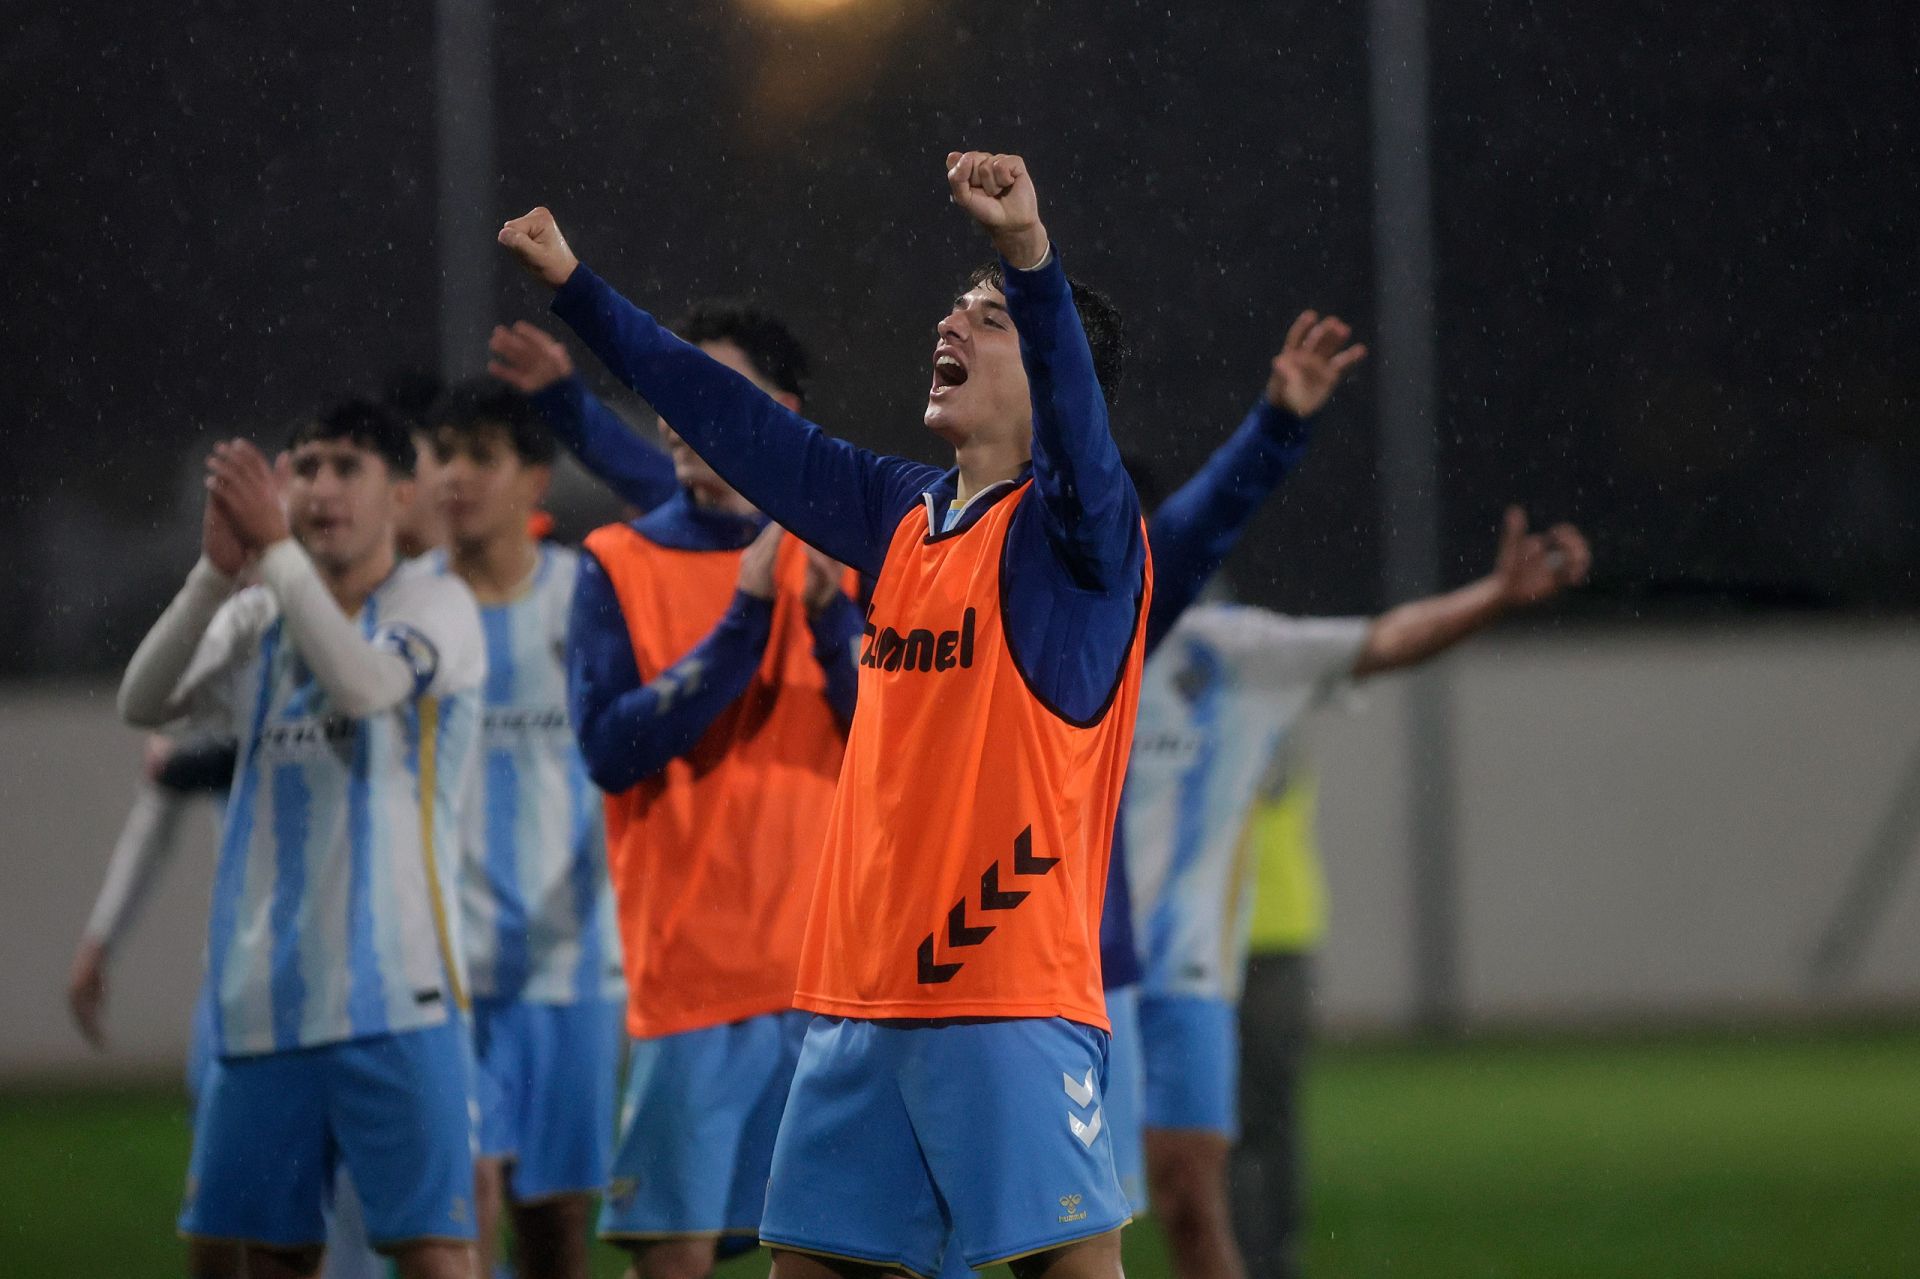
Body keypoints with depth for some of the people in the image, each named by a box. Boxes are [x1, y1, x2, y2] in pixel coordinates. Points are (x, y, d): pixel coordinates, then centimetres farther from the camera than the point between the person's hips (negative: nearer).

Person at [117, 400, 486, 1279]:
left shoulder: (437, 606, -2)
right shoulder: (257, 621, 14)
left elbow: (363, 686, -22)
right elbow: (143, 703, -2)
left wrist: (274, 548, -19)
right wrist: (217, 569, -14)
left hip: (392, 991, -5)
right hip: (265, 993, 5)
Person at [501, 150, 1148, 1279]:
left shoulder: (1069, 525, -4)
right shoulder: (904, 514, 16)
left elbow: (1075, 410, -25)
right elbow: (741, 428, 23)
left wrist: (1030, 252, -43)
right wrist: (576, 287, 26)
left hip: (1017, 994, -8)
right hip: (861, 993, 8)